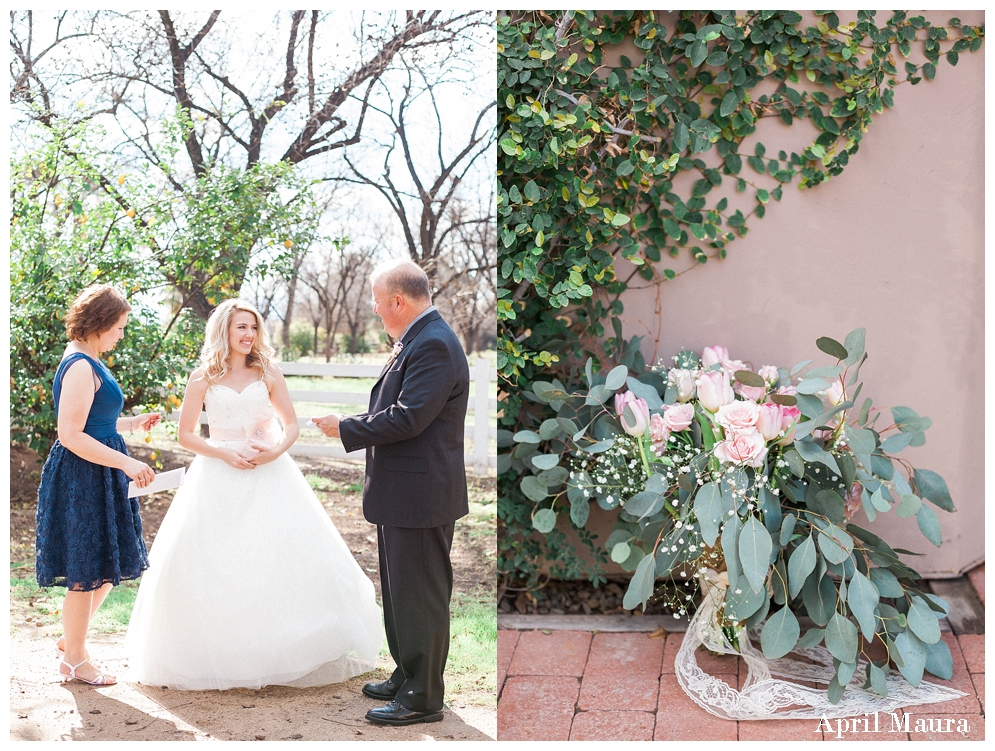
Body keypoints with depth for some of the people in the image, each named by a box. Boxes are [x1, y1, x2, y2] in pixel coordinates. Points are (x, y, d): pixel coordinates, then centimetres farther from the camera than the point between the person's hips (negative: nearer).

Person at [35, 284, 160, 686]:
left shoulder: (86, 362, 12)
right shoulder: (81, 367, -20)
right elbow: (71, 435, -24)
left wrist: (131, 423, 16)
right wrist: (126, 463, -25)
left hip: (98, 478, 10)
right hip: (83, 479, -10)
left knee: (106, 566, 19)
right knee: (86, 571, 2)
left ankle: (70, 638, 33)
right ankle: (74, 658, 17)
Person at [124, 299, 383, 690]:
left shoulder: (268, 373, 4)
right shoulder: (203, 378, 1)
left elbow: (291, 424, 7)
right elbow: (185, 435, 2)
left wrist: (276, 450, -13)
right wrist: (225, 454, -12)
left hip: (269, 477, 1)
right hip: (218, 479, -1)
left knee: (286, 554, -5)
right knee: (211, 564, -4)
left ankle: (280, 651, 9)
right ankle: (216, 655, 10)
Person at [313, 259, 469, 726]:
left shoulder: (433, 345, -20)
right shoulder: (418, 339, 13)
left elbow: (407, 418, -26)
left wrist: (345, 429, -16)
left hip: (420, 495, -11)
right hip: (403, 492, 11)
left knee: (420, 596, -1)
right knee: (400, 592, 20)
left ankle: (423, 697, 10)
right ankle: (407, 676, 33)